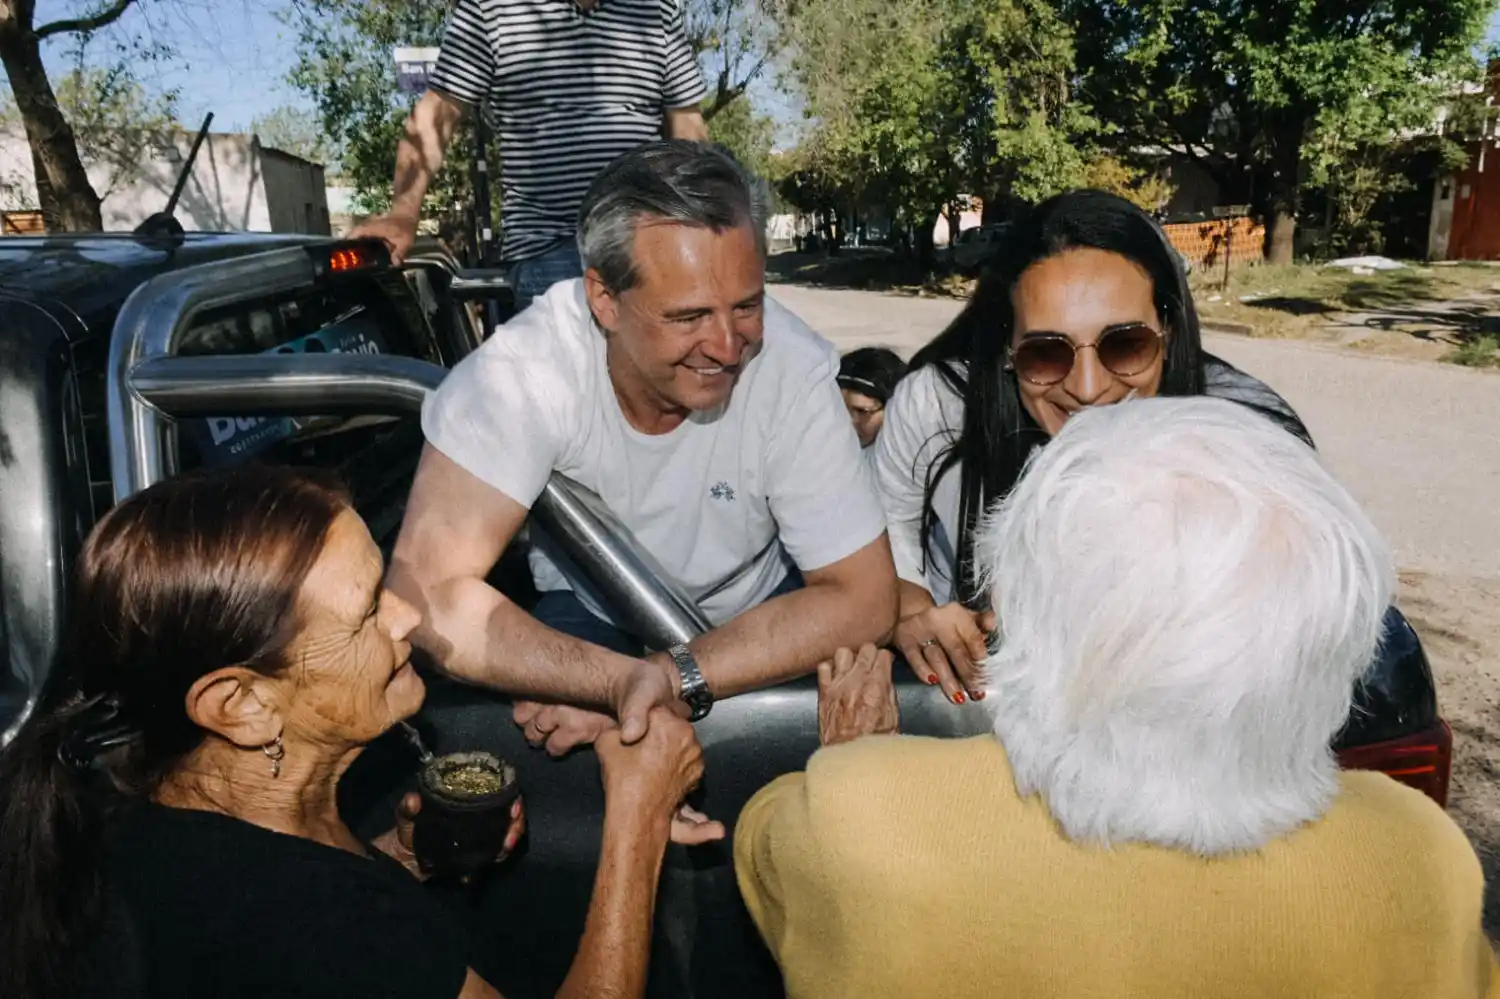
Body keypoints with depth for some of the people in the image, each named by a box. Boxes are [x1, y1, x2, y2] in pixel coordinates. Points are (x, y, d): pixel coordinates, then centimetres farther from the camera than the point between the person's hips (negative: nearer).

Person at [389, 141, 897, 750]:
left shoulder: (794, 369, -26)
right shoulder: (525, 371, -29)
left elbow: (862, 596, -24)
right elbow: (428, 595, -31)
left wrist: (674, 680, -35)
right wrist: (624, 684, -43)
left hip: (760, 614, 2)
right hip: (589, 618, -2)